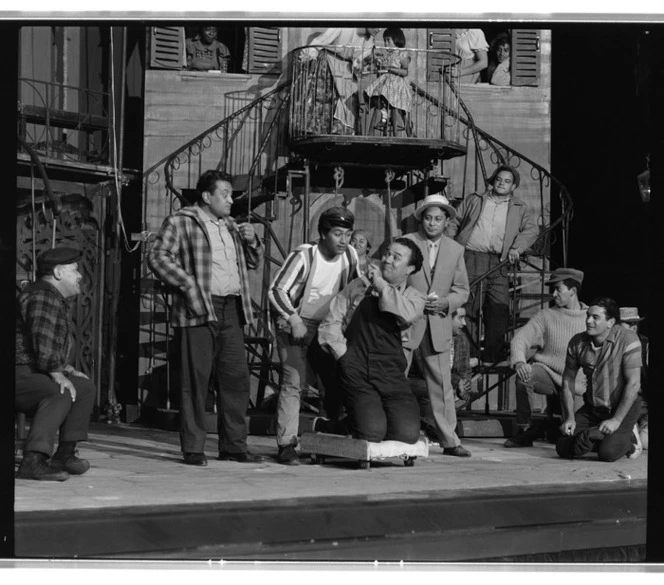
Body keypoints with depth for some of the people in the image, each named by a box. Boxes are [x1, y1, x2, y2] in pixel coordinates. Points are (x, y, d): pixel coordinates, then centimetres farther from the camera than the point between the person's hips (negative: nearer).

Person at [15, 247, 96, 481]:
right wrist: (57, 373, -27)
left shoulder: (57, 300, 21)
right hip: (19, 374, -11)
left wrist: (67, 369, 19)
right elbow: (42, 340, -28)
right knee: (61, 394, -33)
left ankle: (65, 453, 13)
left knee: (85, 387, 14)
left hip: (35, 373, 11)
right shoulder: (41, 296, -16)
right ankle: (32, 461, -41)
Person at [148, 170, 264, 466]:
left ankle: (234, 445, 13)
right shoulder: (180, 222, 0)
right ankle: (193, 449, 0)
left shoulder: (230, 226, 22)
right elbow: (157, 256, -9)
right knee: (195, 380, -5)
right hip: (198, 309, -7)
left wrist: (252, 241, 9)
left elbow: (252, 263, 29)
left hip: (231, 309, 7)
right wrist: (187, 283, -17)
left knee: (236, 377, 5)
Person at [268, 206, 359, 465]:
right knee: (293, 382, -14)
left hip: (325, 327, 6)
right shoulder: (303, 256, -20)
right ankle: (286, 445, -14)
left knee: (337, 381, 3)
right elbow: (276, 290, -20)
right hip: (294, 325, -6)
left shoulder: (349, 255, -4)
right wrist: (294, 319, -28)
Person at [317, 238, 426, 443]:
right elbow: (330, 323, 10)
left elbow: (407, 315, -15)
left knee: (407, 434, -17)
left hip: (391, 376, 2)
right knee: (372, 432, -21)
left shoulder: (414, 297, 10)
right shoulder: (358, 287, 11)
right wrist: (343, 355, -3)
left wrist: (382, 286, -7)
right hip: (357, 374, -2)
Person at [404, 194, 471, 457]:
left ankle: (449, 440, 8)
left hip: (438, 324, 3)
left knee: (442, 383, 3)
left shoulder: (455, 250, 10)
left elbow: (462, 290, 12)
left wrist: (445, 303, -8)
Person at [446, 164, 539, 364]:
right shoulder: (474, 200, 15)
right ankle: (469, 356, 1)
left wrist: (517, 247, -9)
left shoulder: (519, 208, 16)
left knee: (500, 309, -6)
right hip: (470, 258, -1)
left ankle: (493, 358, 2)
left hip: (498, 263, 1)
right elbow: (454, 223, 16)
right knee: (468, 308, -4)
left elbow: (532, 229, 7)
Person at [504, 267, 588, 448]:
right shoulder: (545, 316, 4)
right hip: (547, 372, 0)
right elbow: (520, 338, -7)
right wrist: (519, 362, -29)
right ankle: (525, 430, -16)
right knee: (524, 376, -34)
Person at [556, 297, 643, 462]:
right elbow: (568, 380, 6)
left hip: (623, 407, -5)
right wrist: (569, 418, -3)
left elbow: (633, 383, -19)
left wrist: (616, 420, -22)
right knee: (564, 449, -11)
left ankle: (629, 439, 7)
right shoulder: (577, 342, -4)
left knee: (607, 453, -27)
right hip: (592, 408, 5)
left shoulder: (627, 339, -19)